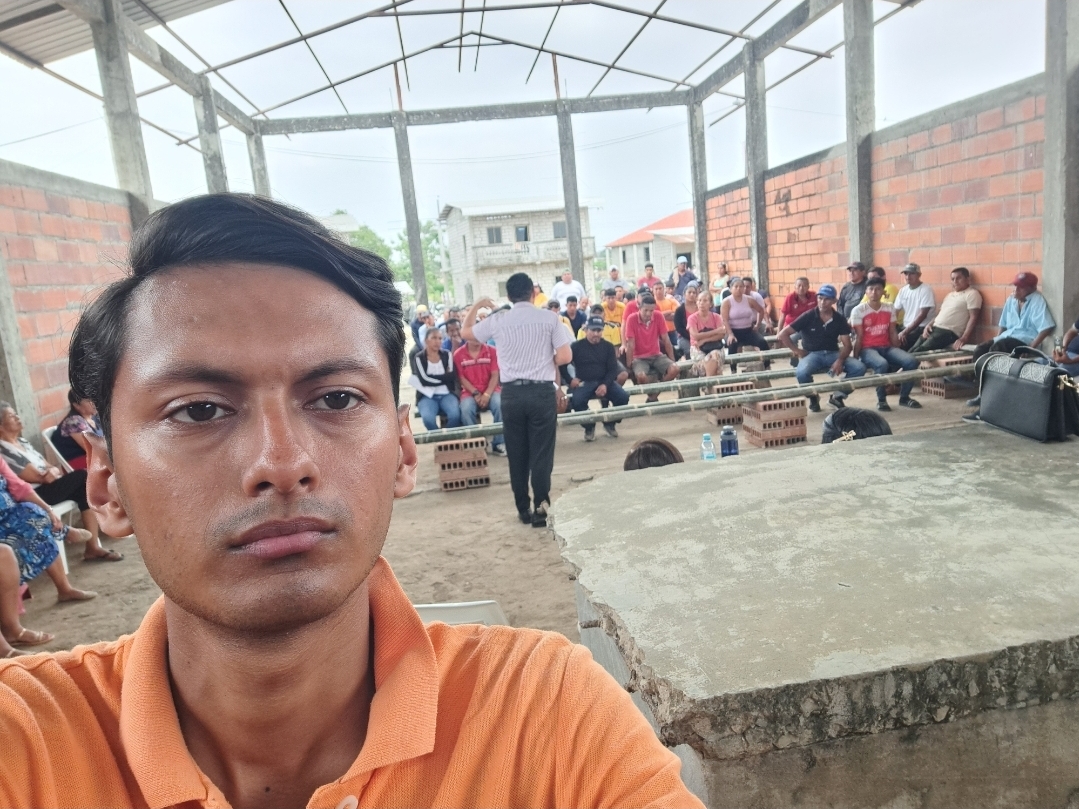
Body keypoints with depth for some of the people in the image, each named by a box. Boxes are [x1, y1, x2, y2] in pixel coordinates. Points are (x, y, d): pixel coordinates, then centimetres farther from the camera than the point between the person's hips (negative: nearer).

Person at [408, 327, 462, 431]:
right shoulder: (419, 357, 3)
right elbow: (424, 380, -11)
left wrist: (432, 378, -6)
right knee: (428, 418, -34)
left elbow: (452, 377, -1)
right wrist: (444, 377, -4)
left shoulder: (447, 355, 11)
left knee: (455, 415, -30)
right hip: (428, 396, -2)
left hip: (446, 394, 2)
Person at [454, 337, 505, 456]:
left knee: (500, 405, -31)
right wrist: (475, 394, -12)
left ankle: (499, 443, -18)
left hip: (490, 390, 1)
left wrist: (487, 394, -15)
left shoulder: (491, 351, 4)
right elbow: (461, 378, -1)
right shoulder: (458, 354, 1)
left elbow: (494, 376, -1)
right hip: (470, 392, -1)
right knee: (466, 410, -32)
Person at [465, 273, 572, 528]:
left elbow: (466, 332, 20)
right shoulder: (550, 318, -2)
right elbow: (565, 356, -5)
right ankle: (540, 507, -4)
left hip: (511, 393, 2)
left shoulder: (498, 320, 3)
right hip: (541, 391, -2)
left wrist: (476, 306, 35)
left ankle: (523, 509, 18)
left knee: (517, 454, 11)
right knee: (541, 452, 2)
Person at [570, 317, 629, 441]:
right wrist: (571, 379, -10)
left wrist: (605, 384, -15)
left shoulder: (608, 346, 8)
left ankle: (610, 424, 7)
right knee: (576, 401, -33)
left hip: (604, 382, 2)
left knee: (623, 397, -21)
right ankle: (589, 427, -4)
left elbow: (613, 369, 2)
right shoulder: (576, 346, 1)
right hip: (583, 383, -2)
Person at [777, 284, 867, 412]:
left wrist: (840, 360, -19)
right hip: (812, 354, -3)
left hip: (833, 353, 3)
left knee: (859, 368, -22)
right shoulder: (808, 317, -6)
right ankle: (813, 397, -2)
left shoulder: (840, 319, 3)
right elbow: (782, 335, -8)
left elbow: (847, 345, 0)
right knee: (801, 373, -36)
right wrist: (797, 351, -9)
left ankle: (838, 395, 4)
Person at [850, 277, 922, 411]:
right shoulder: (858, 311, -5)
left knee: (911, 361, -20)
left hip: (887, 347, 5)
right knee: (882, 364, -37)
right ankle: (881, 399, -14)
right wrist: (855, 359, -8)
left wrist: (898, 355, 9)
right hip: (868, 348, -5)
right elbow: (859, 337, -5)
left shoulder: (890, 309, 9)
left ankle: (904, 397, 0)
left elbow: (893, 334, 12)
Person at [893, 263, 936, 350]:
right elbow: (895, 312, 9)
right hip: (906, 327, 6)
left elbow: (922, 315, -15)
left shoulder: (926, 290, -9)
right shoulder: (903, 290, 10)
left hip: (922, 328, -6)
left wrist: (905, 332, -21)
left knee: (899, 342, -28)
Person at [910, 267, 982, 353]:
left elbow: (973, 318, -10)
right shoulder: (950, 295, 25)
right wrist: (928, 325, 5)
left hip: (949, 332, -8)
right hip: (934, 329, 8)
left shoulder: (972, 294, -1)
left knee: (918, 352, -26)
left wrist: (964, 338, -23)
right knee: (912, 350, -10)